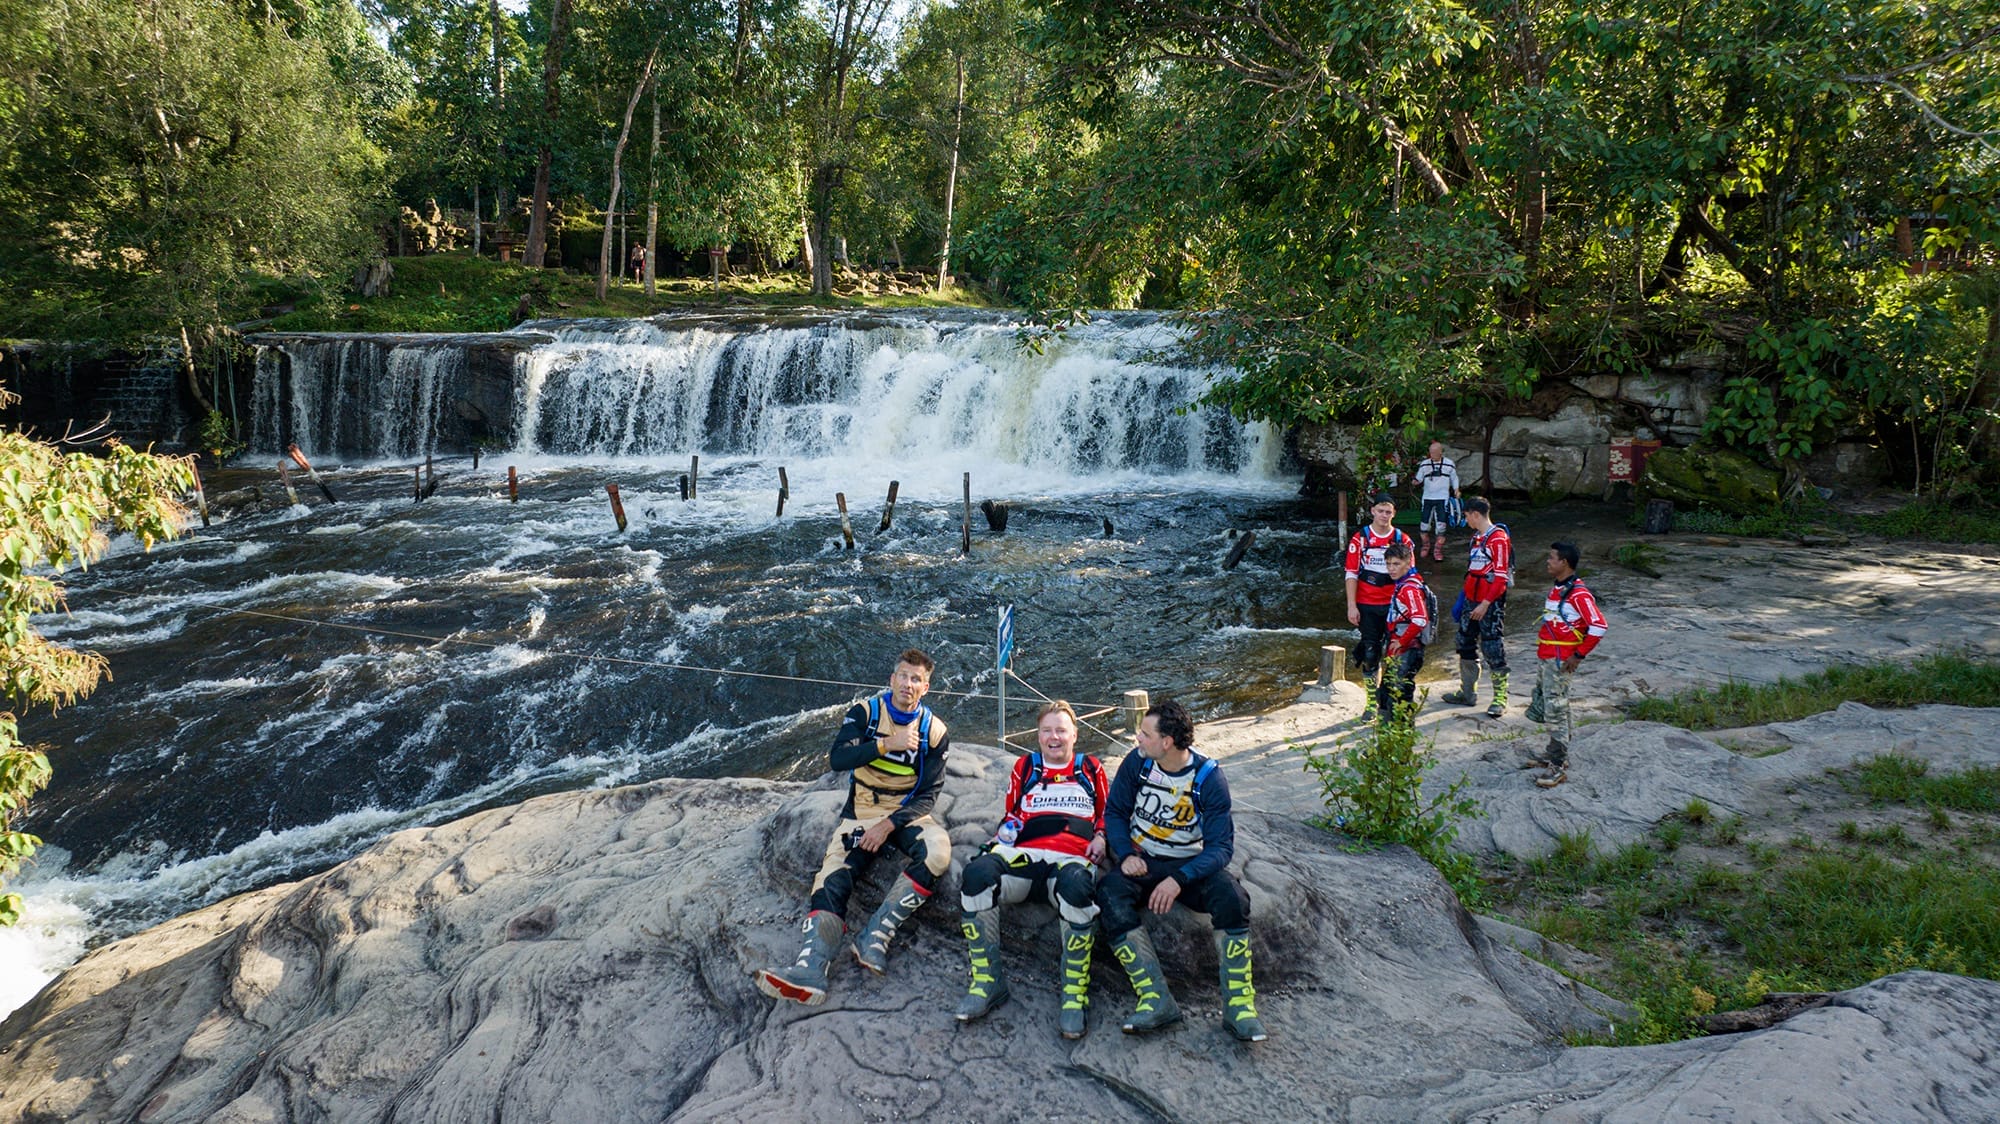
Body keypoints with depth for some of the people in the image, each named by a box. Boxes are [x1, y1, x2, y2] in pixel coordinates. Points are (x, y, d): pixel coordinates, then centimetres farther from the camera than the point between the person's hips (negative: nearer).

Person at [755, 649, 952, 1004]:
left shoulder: (934, 731, -1)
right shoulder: (865, 712, 0)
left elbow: (927, 795, -4)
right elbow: (837, 758, -14)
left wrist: (890, 825, -18)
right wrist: (886, 744, -23)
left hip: (907, 813, 0)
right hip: (861, 813, 0)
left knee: (938, 851, -32)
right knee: (832, 879, -23)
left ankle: (875, 936, -29)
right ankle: (811, 969, -38)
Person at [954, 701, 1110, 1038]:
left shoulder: (1091, 769, 24)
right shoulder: (1024, 766, 27)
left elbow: (1107, 812, 28)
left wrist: (1100, 837, 7)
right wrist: (1007, 831, 7)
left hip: (1074, 857, -2)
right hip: (1025, 855, 2)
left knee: (1076, 886, -41)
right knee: (977, 874, -32)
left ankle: (1075, 993, -26)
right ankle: (987, 983, -21)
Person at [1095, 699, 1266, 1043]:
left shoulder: (1208, 776, -12)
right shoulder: (1136, 763, -5)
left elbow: (1221, 846, -15)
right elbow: (1115, 811, 5)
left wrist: (1179, 879, -30)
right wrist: (1125, 854, -15)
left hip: (1189, 863, -1)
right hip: (1141, 860, 2)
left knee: (1231, 897, -31)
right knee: (1110, 894, -30)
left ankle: (1238, 1003, -22)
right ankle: (1157, 1000, -34)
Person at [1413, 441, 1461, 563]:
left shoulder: (1449, 464, 2)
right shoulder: (1424, 464, 3)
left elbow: (1454, 478, 14)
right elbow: (1419, 478, 4)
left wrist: (1456, 489, -1)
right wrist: (1416, 481, -19)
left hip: (1443, 498, -1)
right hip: (1427, 498, 1)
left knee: (1441, 525, -7)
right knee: (1424, 524, 1)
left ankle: (1437, 550, 4)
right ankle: (1426, 544, 28)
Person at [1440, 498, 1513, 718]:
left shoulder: (1498, 539, -15)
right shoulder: (1477, 537, 14)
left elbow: (1501, 577, -19)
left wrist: (1486, 603, -21)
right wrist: (1464, 594, 21)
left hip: (1490, 603, -10)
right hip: (1472, 600, 10)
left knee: (1492, 648, -6)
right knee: (1466, 644, 15)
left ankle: (1500, 698, 2)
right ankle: (1468, 693, 27)